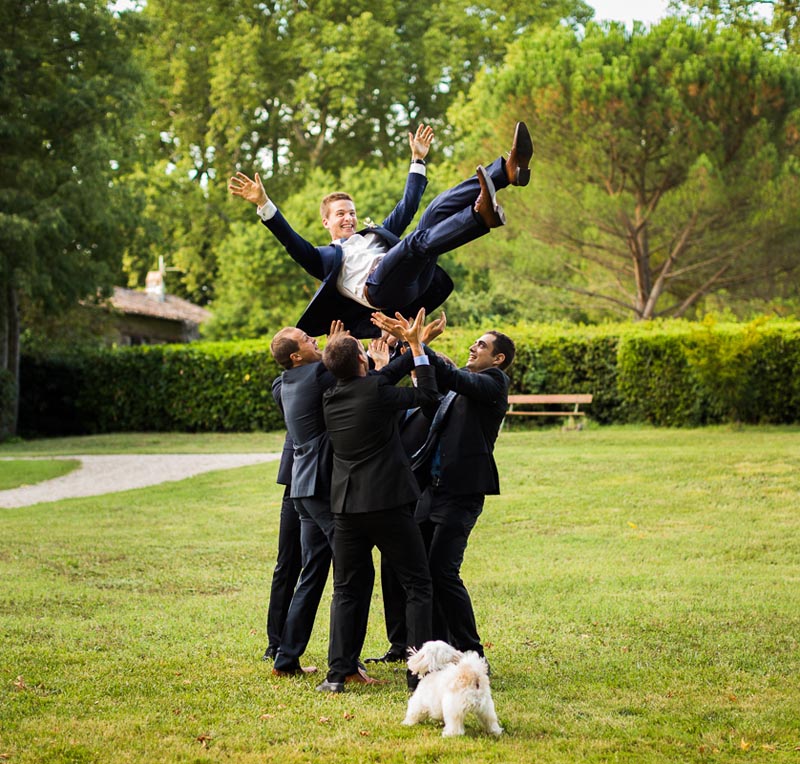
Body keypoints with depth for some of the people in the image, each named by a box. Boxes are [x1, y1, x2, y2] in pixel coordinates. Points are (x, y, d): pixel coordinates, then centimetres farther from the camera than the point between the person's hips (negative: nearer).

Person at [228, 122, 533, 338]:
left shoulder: (375, 234, 42)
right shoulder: (325, 257, 26)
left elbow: (406, 207, 41)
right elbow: (291, 241, 10)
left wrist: (418, 160, 41)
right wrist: (263, 204, 0)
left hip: (415, 283, 6)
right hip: (380, 289, -5)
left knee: (438, 208, -7)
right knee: (418, 240, -33)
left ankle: (509, 170, -26)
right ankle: (482, 216, -58)